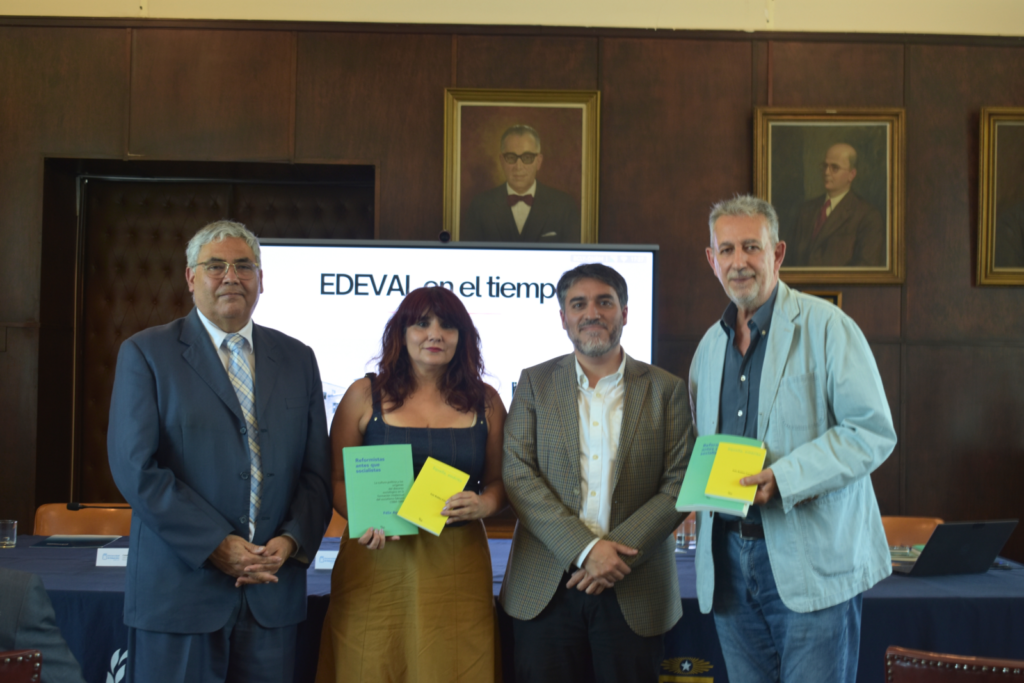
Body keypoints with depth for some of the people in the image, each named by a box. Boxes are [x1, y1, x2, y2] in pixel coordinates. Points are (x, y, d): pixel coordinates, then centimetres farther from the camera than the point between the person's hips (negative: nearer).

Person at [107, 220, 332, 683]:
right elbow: (135, 468, -9)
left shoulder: (297, 359, 11)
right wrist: (216, 545, -15)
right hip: (179, 589, -3)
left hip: (273, 591, 3)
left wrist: (292, 541, -8)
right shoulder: (145, 353, 0)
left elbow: (316, 468, 9)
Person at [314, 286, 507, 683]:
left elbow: (499, 480, 12)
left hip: (457, 567, 1)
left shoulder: (484, 402, 7)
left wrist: (483, 505, -10)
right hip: (377, 564, -1)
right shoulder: (365, 396, 3)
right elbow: (336, 478, 4)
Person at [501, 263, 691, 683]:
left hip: (634, 593, 0)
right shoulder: (535, 383, 6)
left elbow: (678, 485, 0)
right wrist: (585, 549, -14)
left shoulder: (666, 390, 5)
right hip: (545, 590, 0)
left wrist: (617, 551, -12)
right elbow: (517, 475, -4)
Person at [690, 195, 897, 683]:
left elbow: (873, 432, -12)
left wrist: (784, 477, -21)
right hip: (728, 559, 6)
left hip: (812, 562, -6)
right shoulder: (711, 345, 14)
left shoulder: (825, 327, -6)